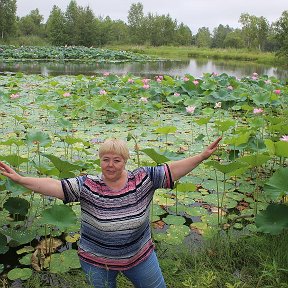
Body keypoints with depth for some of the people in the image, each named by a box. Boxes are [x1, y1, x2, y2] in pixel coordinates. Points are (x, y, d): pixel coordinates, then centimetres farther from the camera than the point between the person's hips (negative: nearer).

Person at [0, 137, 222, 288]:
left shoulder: (143, 179, -13)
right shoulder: (87, 186, -17)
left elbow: (172, 170, -16)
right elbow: (55, 186, -23)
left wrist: (203, 156, -22)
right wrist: (19, 179, -32)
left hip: (140, 256, 1)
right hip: (97, 263, -1)